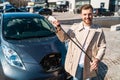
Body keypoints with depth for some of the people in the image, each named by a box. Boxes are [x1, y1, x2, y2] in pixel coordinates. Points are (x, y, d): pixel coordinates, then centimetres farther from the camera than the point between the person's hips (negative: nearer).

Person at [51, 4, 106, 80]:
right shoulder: (75, 27, -2)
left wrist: (97, 59, -15)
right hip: (76, 63, 1)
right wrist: (58, 28, -13)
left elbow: (102, 47, -1)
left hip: (89, 64, 0)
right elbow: (64, 38, 4)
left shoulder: (99, 30, -5)